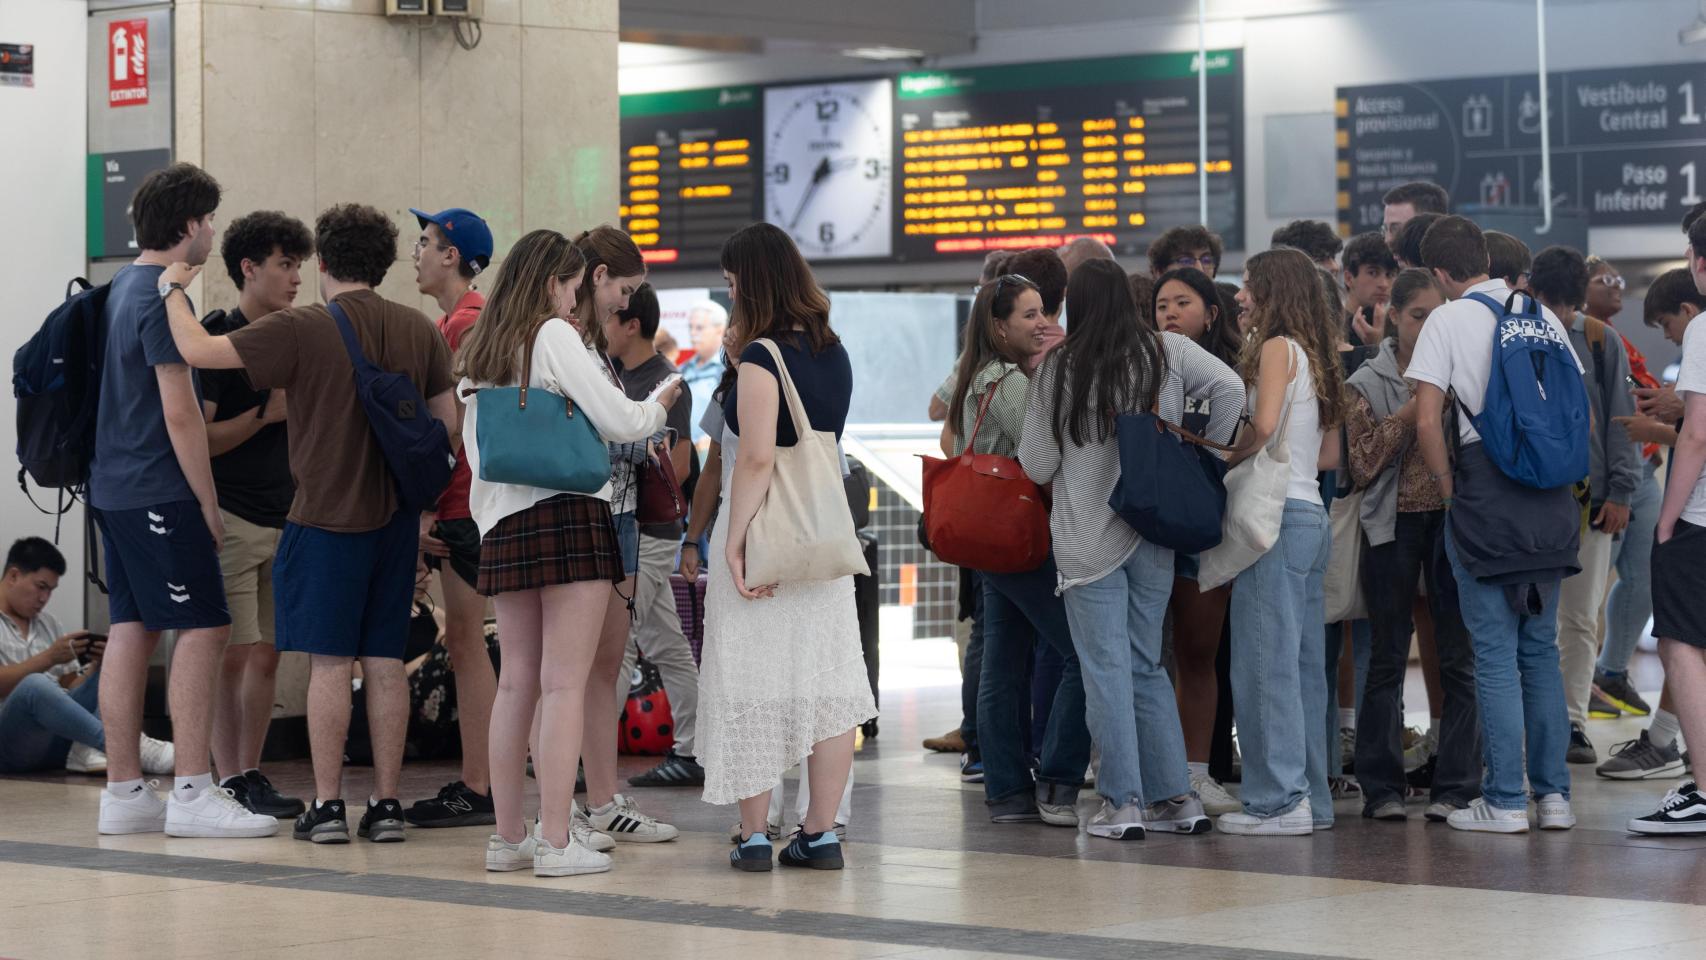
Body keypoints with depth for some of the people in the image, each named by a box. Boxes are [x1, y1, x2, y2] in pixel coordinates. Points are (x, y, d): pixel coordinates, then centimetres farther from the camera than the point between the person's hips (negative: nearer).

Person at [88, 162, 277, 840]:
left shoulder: (123, 287, 15)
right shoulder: (164, 299, -14)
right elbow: (179, 413, -16)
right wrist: (209, 503, -11)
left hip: (113, 486, 10)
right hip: (158, 491, -10)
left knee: (130, 630, 8)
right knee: (202, 629, -8)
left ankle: (123, 792, 9)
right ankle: (193, 794, -11)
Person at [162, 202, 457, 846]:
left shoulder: (302, 330, -11)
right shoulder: (419, 331, 4)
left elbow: (196, 349, -13)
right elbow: (447, 424, 9)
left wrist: (172, 288, 5)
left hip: (326, 519, -4)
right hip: (396, 519, 4)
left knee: (328, 662, 0)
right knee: (385, 660, 7)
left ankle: (327, 805, 1)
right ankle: (386, 805, 9)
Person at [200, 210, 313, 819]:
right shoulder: (218, 337, -7)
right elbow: (198, 439, -13)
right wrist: (266, 414, -18)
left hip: (283, 518, 7)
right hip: (230, 517, -7)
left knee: (266, 657, 6)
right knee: (232, 655, -7)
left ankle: (251, 776, 12)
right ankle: (229, 783, -3)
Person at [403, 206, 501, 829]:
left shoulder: (468, 322, -12)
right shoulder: (451, 323, 19)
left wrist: (428, 504, -16)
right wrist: (429, 509, 18)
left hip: (463, 506, -10)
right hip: (456, 507, 10)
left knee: (465, 641, -8)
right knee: (464, 642, 10)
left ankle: (478, 790, -6)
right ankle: (476, 784, 14)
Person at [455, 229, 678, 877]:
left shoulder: (478, 353, 17)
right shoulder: (554, 336, -4)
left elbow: (477, 453, 18)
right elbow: (618, 421, -8)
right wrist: (661, 407, 11)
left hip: (502, 529, 7)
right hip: (568, 514, -7)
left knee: (516, 682, 9)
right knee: (566, 682, -7)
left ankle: (508, 836, 9)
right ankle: (557, 841, -10)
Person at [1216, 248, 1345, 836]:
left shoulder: (1277, 347, -6)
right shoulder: (1314, 354, 17)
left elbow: (1263, 426, -21)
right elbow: (1331, 455, 19)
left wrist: (1222, 461, -6)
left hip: (1278, 515, -9)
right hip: (1312, 516, 9)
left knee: (1266, 660, -7)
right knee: (1304, 664, 10)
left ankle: (1278, 800, -8)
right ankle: (1312, 796, 12)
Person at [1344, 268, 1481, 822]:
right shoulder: (1369, 384, 4)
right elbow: (1362, 465, -4)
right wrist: (1410, 414, -12)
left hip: (1452, 520, 1)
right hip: (1394, 524, -1)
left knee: (1458, 657, 0)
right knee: (1388, 657, 4)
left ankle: (1456, 787, 5)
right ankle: (1382, 787, 9)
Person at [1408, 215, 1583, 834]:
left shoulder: (1449, 321, -4)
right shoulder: (1544, 317, 10)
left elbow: (1427, 421, -11)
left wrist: (1448, 486, 0)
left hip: (1485, 495, -5)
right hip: (1550, 503, 5)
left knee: (1495, 652, -1)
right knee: (1541, 648, 12)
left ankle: (1505, 801, -1)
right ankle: (1554, 793, 12)